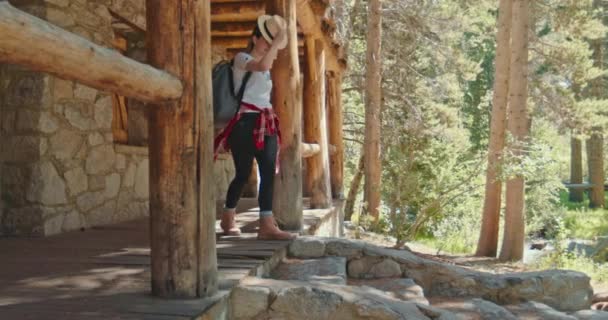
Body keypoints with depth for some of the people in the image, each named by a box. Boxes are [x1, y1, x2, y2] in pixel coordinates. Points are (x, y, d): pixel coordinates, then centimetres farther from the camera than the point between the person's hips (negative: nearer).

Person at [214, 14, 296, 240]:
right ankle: (228, 221, 16)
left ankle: (267, 226, -9)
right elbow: (262, 65, -25)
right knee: (243, 173, -3)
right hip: (245, 122, -7)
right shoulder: (241, 59, -2)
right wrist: (278, 39, -18)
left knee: (268, 173, -5)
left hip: (265, 124, 8)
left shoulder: (266, 65, 22)